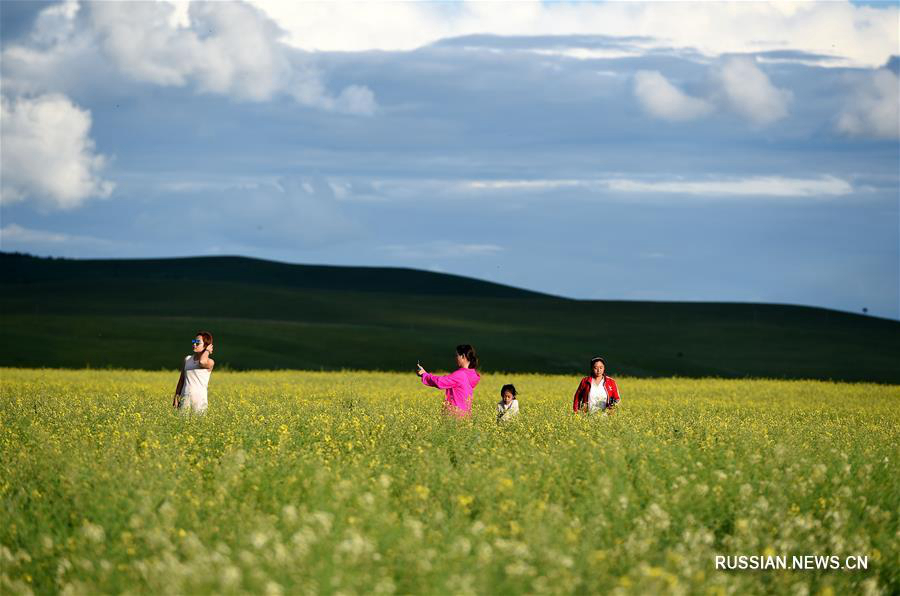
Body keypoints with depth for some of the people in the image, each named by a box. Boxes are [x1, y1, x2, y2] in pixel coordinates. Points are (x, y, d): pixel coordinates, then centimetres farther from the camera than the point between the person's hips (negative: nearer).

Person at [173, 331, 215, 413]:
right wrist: (176, 397, 12)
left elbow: (202, 362, -23)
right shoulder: (187, 359, 14)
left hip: (200, 400, -3)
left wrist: (207, 351, -4)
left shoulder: (210, 362, 1)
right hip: (185, 398, 3)